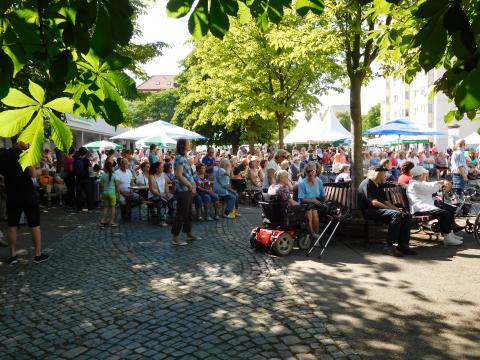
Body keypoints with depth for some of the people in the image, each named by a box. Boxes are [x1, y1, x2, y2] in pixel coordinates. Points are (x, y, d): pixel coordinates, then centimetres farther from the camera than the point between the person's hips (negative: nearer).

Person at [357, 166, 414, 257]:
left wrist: (397, 209, 4)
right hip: (369, 211, -10)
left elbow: (385, 201, 22)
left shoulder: (379, 185, 24)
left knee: (407, 215, -5)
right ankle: (388, 246, -31)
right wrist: (393, 209, -19)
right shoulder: (367, 184, -8)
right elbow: (374, 202, -19)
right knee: (396, 215, -31)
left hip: (380, 209, 10)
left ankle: (402, 244, -9)